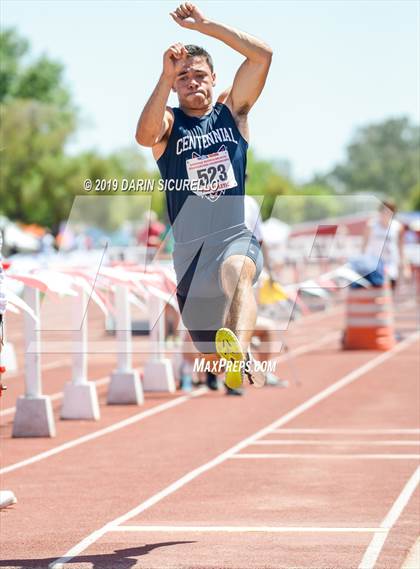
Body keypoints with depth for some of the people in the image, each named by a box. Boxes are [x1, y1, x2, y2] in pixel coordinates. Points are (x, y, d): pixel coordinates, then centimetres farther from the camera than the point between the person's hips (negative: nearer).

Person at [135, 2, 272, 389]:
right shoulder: (167, 121, 6)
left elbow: (262, 55, -2)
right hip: (189, 249, 3)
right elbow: (144, 136, -20)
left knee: (235, 272, -39)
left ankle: (242, 356, -63)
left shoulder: (232, 110, 10)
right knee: (213, 355, 7)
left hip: (237, 237, -2)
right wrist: (166, 76, -28)